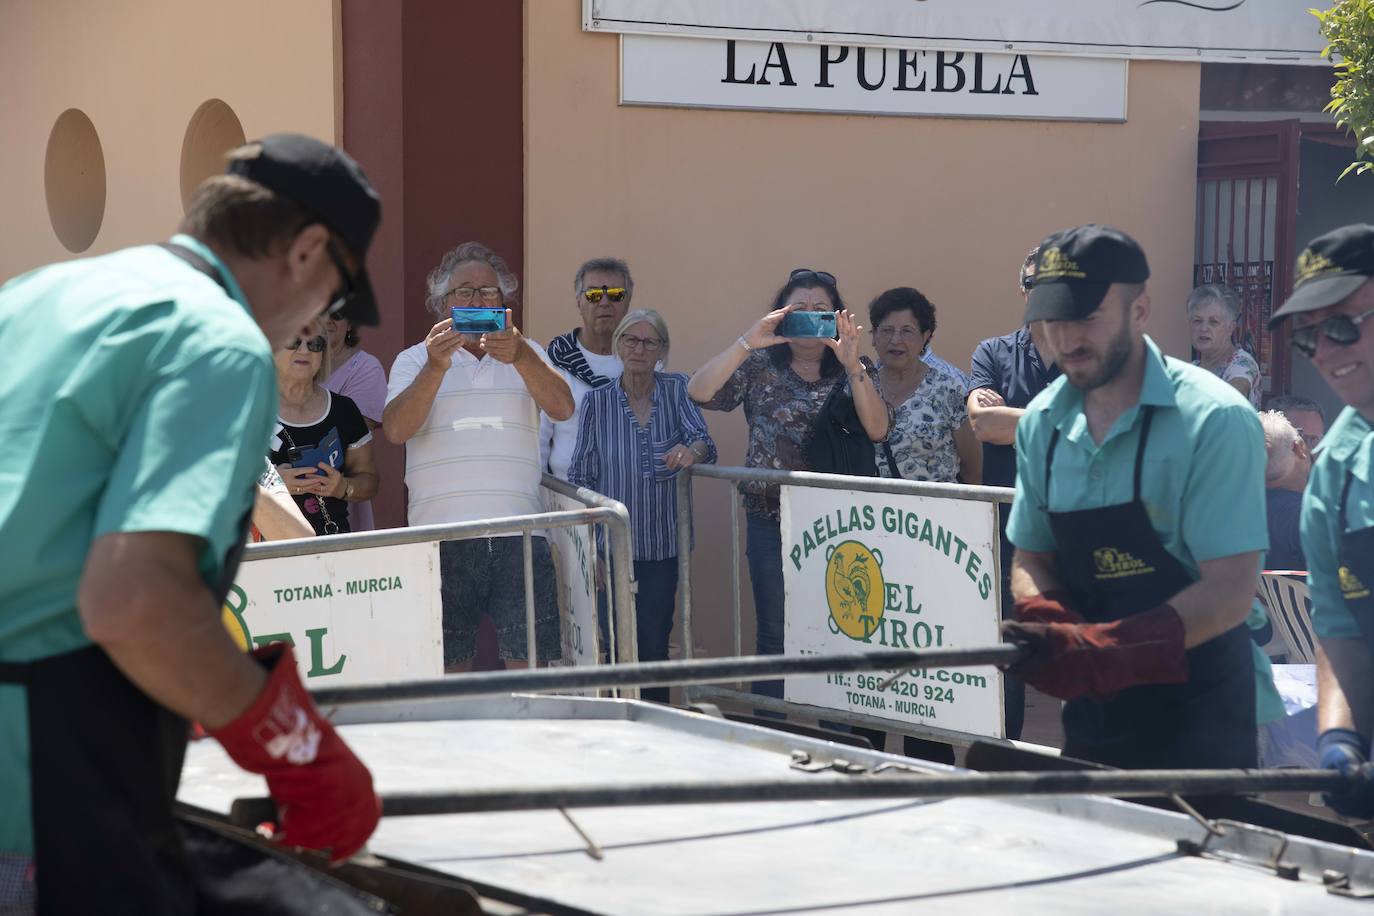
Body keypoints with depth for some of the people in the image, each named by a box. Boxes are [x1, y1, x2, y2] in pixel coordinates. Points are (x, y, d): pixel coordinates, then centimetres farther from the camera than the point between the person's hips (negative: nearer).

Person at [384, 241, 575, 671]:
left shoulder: (527, 354, 17)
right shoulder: (414, 360, 12)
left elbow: (562, 407, -3)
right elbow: (396, 429, -5)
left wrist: (519, 357, -20)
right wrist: (436, 368, -19)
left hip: (519, 533, 1)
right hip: (442, 535, -1)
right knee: (448, 671, -1)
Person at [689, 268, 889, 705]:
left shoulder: (854, 372, 7)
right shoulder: (760, 368, 5)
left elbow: (878, 429, -10)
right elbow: (698, 392, -11)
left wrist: (852, 364, -19)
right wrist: (747, 343, -19)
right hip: (773, 522, 0)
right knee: (775, 638, 3)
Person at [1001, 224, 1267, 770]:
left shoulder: (1214, 420, -16)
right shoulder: (1041, 423, 2)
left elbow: (1229, 593, -20)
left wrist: (1098, 649, -29)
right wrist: (1050, 632, -11)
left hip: (1197, 721, -5)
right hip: (1091, 713, 5)